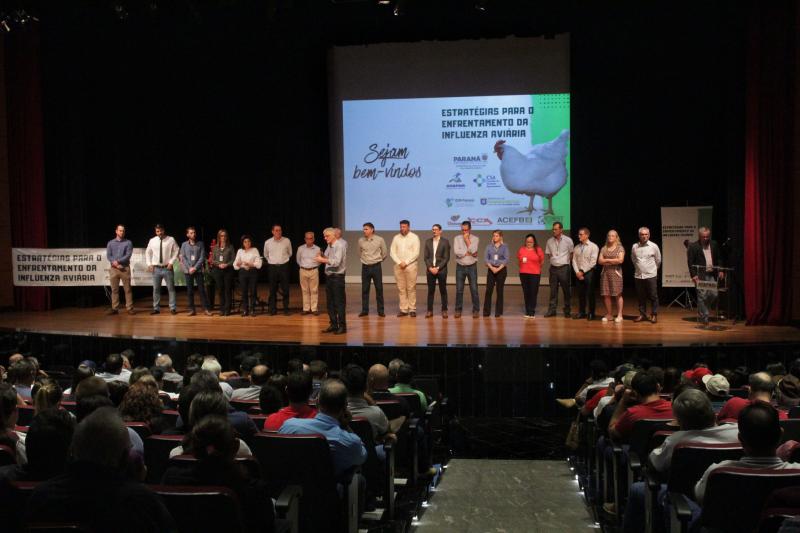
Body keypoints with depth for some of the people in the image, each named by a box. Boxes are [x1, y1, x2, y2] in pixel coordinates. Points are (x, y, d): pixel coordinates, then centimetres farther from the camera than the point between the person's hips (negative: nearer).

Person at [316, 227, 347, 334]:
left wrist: (322, 260, -22)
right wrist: (322, 256, -2)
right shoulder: (329, 246, 11)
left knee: (339, 302, -2)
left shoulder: (339, 246, -14)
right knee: (330, 302, 12)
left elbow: (336, 262, -24)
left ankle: (342, 326, 4)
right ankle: (333, 325, 20)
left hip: (337, 277, -8)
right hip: (329, 276, 8)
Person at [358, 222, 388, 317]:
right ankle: (364, 310, 13)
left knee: (379, 289, 1)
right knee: (364, 289, 5)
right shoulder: (361, 241, 0)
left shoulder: (380, 240, -6)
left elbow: (385, 253, 6)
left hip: (376, 267, -2)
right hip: (365, 267, 2)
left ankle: (380, 311, 7)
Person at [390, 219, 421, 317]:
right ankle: (403, 309, 6)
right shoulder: (396, 238, 9)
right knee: (401, 288, 3)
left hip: (411, 265, -3)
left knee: (411, 288, -4)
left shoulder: (414, 237, 0)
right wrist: (399, 262, -7)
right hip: (398, 266, 3)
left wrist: (406, 262, -12)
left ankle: (412, 309, 0)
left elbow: (416, 253, -7)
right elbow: (392, 252, 6)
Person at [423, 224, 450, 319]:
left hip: (441, 269, -3)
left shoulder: (445, 242, -2)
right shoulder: (428, 241, 8)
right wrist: (430, 267, -8)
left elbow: (446, 258, -6)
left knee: (443, 290, 3)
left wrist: (437, 268, -13)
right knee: (430, 291, 4)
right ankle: (430, 310, 8)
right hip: (430, 269, 3)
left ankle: (444, 310, 10)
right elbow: (426, 257, 6)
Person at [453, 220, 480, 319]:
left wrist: (467, 239, -9)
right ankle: (458, 310, 13)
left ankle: (476, 310, 8)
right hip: (460, 267, 1)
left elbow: (473, 250, -16)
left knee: (474, 289, -1)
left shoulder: (475, 238, 0)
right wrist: (468, 253, -12)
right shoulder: (457, 238, 3)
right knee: (459, 289, 5)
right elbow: (456, 251, -12)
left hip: (472, 267, -1)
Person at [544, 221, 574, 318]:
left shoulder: (568, 240, -4)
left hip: (564, 268, -3)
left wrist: (566, 262, 3)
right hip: (553, 268, 3)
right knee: (553, 290, 5)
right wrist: (554, 261, 7)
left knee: (566, 290, 3)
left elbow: (572, 254, 3)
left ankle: (567, 311, 10)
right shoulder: (549, 241, 4)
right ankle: (551, 310, 9)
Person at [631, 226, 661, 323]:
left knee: (653, 296, 1)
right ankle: (642, 314, 19)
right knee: (641, 297, 9)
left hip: (651, 276, -2)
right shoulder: (634, 246, 2)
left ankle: (654, 315, 9)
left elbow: (658, 260, 8)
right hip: (638, 276, 2)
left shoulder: (654, 246, -4)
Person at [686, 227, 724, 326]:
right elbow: (690, 262, -7)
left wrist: (721, 270, 6)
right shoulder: (693, 246, -4)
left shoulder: (714, 244, 11)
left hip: (711, 275, 5)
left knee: (713, 294, -1)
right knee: (702, 296, -5)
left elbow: (719, 258, 17)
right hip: (700, 275, -5)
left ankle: (701, 312, 20)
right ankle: (704, 318, 1)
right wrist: (694, 275, -14)